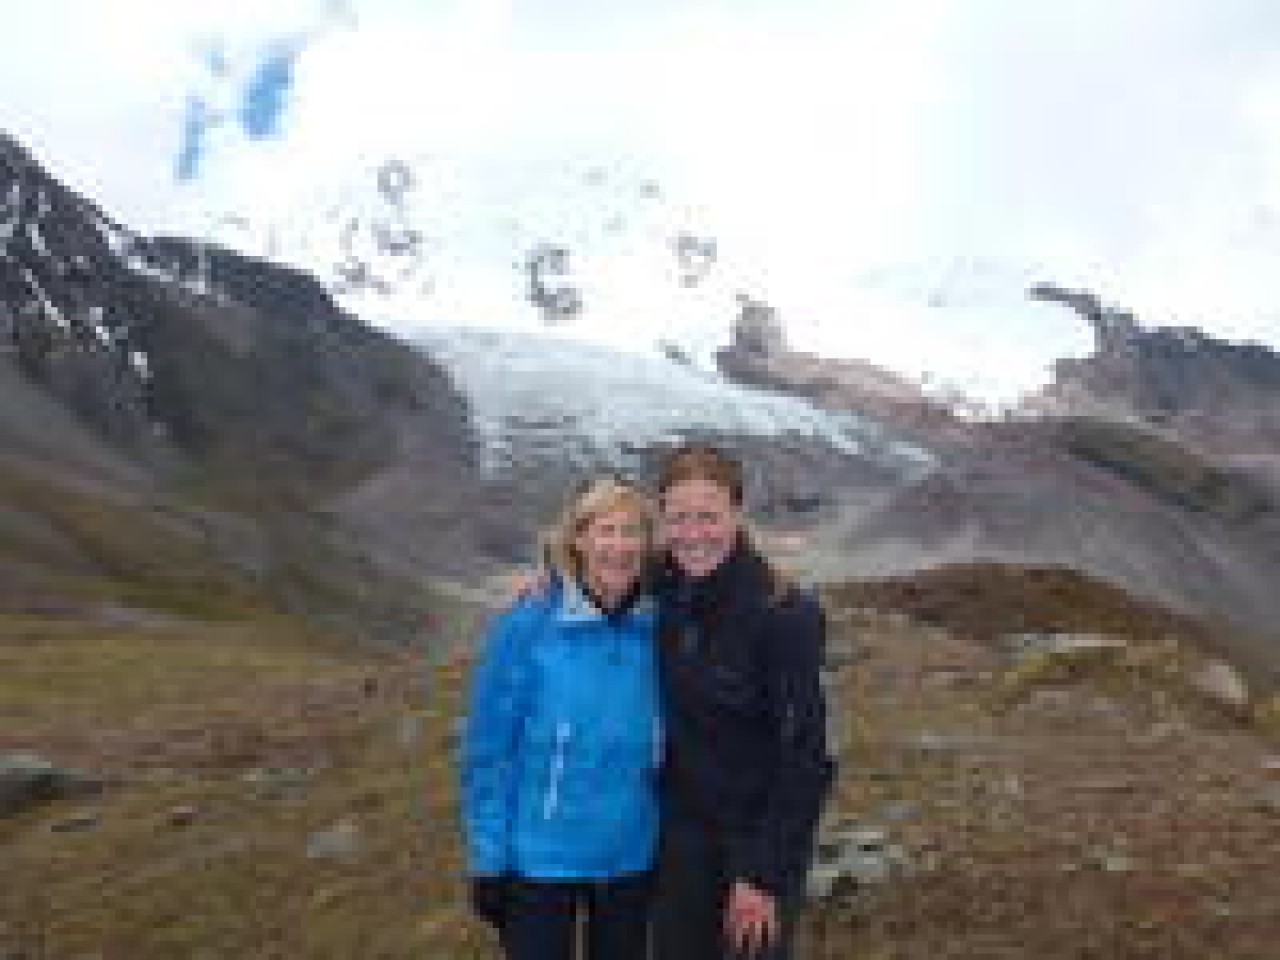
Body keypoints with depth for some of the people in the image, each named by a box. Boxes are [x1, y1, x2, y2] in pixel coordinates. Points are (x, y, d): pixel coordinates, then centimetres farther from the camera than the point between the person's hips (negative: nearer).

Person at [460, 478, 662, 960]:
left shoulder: (659, 631, -7)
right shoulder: (524, 627, -16)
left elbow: (671, 744, 4)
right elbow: (487, 749, -10)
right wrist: (489, 858, -9)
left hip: (631, 859, 3)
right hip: (541, 861, -3)